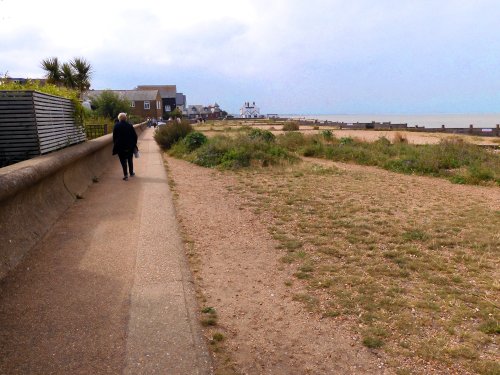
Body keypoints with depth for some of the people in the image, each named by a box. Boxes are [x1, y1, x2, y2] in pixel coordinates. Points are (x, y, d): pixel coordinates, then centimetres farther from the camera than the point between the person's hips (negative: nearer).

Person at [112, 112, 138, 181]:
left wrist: (115, 145, 7)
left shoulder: (116, 126, -5)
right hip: (130, 146, 2)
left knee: (123, 160, 1)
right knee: (130, 159, 17)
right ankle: (131, 173, 26)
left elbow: (114, 137, -2)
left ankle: (125, 175, -5)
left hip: (120, 146, -2)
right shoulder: (130, 125, -2)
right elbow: (135, 136, 0)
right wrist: (134, 144, 8)